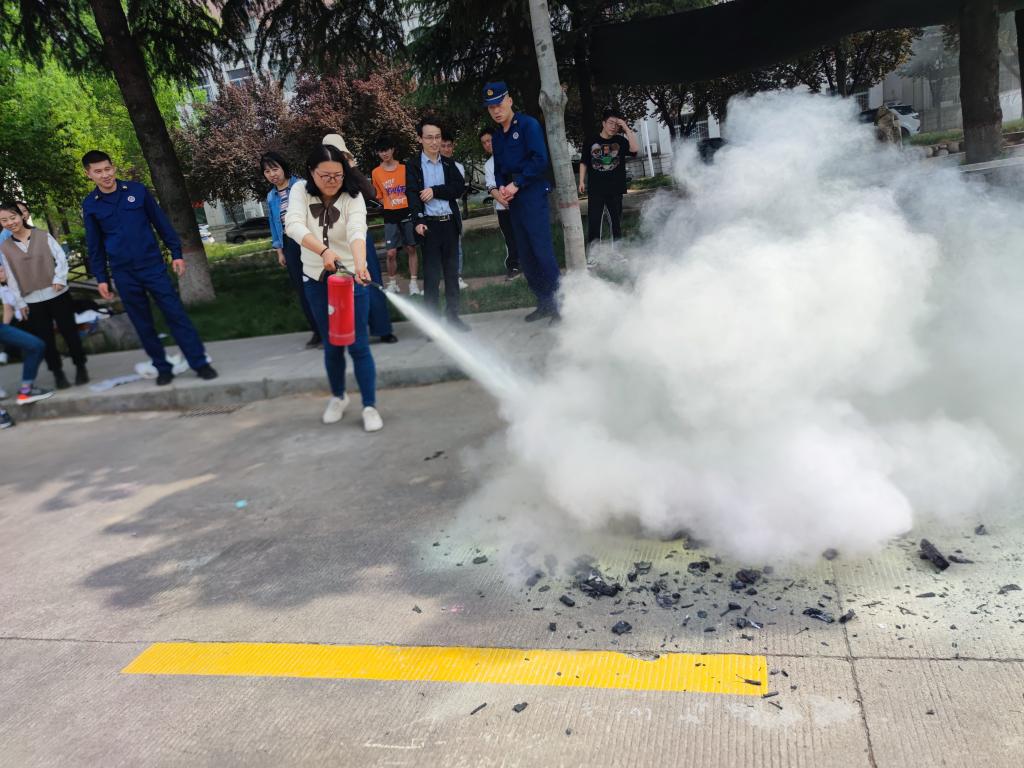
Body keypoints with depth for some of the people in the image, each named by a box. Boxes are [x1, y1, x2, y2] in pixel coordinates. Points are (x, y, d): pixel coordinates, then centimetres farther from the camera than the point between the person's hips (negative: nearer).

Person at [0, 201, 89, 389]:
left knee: (69, 332, 5)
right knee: (45, 339, 6)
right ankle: (57, 372, 18)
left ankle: (80, 367, 20)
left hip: (57, 295, -2)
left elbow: (61, 257, -3)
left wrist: (59, 279, -16)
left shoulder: (43, 236, -1)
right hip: (31, 302, 2)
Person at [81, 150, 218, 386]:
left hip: (153, 265, -1)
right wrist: (101, 278, 5)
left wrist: (176, 253, 2)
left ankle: (200, 363, -1)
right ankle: (163, 368, 16)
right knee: (143, 325, 6)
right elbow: (95, 245, 7)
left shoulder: (137, 190, 0)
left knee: (176, 314, -4)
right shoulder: (90, 205, 2)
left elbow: (161, 222, 5)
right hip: (123, 274, 1)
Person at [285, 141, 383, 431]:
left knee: (358, 345, -3)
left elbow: (357, 231, -33)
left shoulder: (352, 198, -13)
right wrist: (324, 250, -43)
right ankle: (338, 397, 35)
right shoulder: (300, 190, -8)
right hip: (316, 279, 2)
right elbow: (293, 225, -26)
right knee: (331, 345, 13)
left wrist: (360, 264, -52)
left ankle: (370, 406, 9)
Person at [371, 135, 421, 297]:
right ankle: (392, 283, 14)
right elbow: (379, 197, 12)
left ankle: (413, 283, 14)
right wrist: (391, 205, 0)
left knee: (411, 249, 5)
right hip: (390, 216, 0)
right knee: (391, 253, -4)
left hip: (408, 213, 0)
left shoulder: (404, 167, 0)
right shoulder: (376, 173, 2)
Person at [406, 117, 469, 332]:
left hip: (450, 223, 4)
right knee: (431, 274, -2)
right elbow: (413, 195, -11)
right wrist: (418, 221, -26)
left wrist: (435, 191, -12)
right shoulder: (413, 166, 1)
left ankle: (453, 315, 19)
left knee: (452, 271, 9)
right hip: (430, 224, -4)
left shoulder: (448, 164, 12)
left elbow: (460, 187, 0)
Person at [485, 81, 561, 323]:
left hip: (533, 196, -8)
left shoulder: (528, 125, -4)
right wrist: (500, 188, 0)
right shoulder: (498, 136, 18)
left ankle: (558, 302, -6)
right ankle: (544, 302, 17)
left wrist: (516, 184, -15)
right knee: (525, 256, 8)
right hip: (513, 200, 8)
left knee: (542, 251, -12)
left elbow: (540, 160, -13)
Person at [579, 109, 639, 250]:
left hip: (615, 189, 1)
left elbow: (635, 148, -13)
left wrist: (626, 128, -14)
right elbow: (583, 163, 9)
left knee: (616, 220, 9)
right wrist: (582, 181, 0)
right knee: (594, 221, -6)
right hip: (596, 189, -1)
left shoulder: (620, 141, 4)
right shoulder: (591, 141, 4)